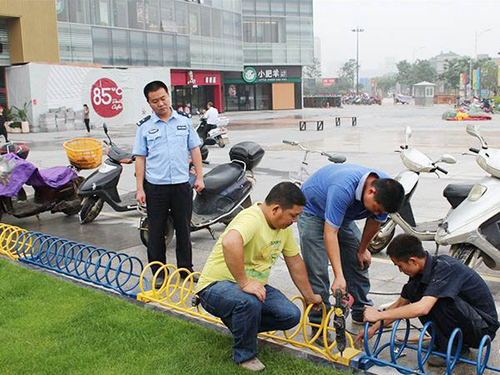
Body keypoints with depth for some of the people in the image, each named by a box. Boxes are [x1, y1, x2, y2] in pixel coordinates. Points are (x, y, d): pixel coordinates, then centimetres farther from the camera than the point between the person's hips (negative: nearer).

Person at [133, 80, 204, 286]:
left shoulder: (184, 121, 7)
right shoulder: (145, 126, 2)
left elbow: (195, 150, 10)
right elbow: (140, 158, 2)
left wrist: (199, 177, 3)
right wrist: (140, 188, -3)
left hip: (181, 184, 1)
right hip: (155, 186, -1)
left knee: (183, 228, 10)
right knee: (156, 231, 5)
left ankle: (186, 268, 23)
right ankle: (159, 273, 16)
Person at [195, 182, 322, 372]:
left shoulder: (284, 226, 2)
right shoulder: (251, 219, -27)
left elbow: (295, 262, 14)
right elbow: (229, 243, -48)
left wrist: (309, 296, 22)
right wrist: (244, 283, -41)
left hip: (253, 285, 8)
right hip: (216, 285, -8)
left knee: (291, 316, -8)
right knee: (249, 302, -38)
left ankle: (241, 324, 16)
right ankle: (245, 355, -9)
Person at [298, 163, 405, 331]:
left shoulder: (385, 188, -23)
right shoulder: (343, 189, -44)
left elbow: (375, 222, -3)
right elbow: (330, 232, -43)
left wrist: (363, 250, 8)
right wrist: (339, 277, -45)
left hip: (344, 215, 7)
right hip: (313, 210, -6)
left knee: (359, 262, 6)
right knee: (317, 270, -13)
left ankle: (361, 312, 24)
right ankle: (319, 324, -2)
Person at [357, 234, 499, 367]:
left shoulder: (445, 268, -28)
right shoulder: (420, 272, -2)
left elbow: (422, 308, -38)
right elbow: (400, 304, 9)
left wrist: (379, 315, -31)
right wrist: (373, 329, 5)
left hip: (484, 327, -8)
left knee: (439, 300, -30)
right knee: (413, 290, -7)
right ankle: (441, 341, 5)